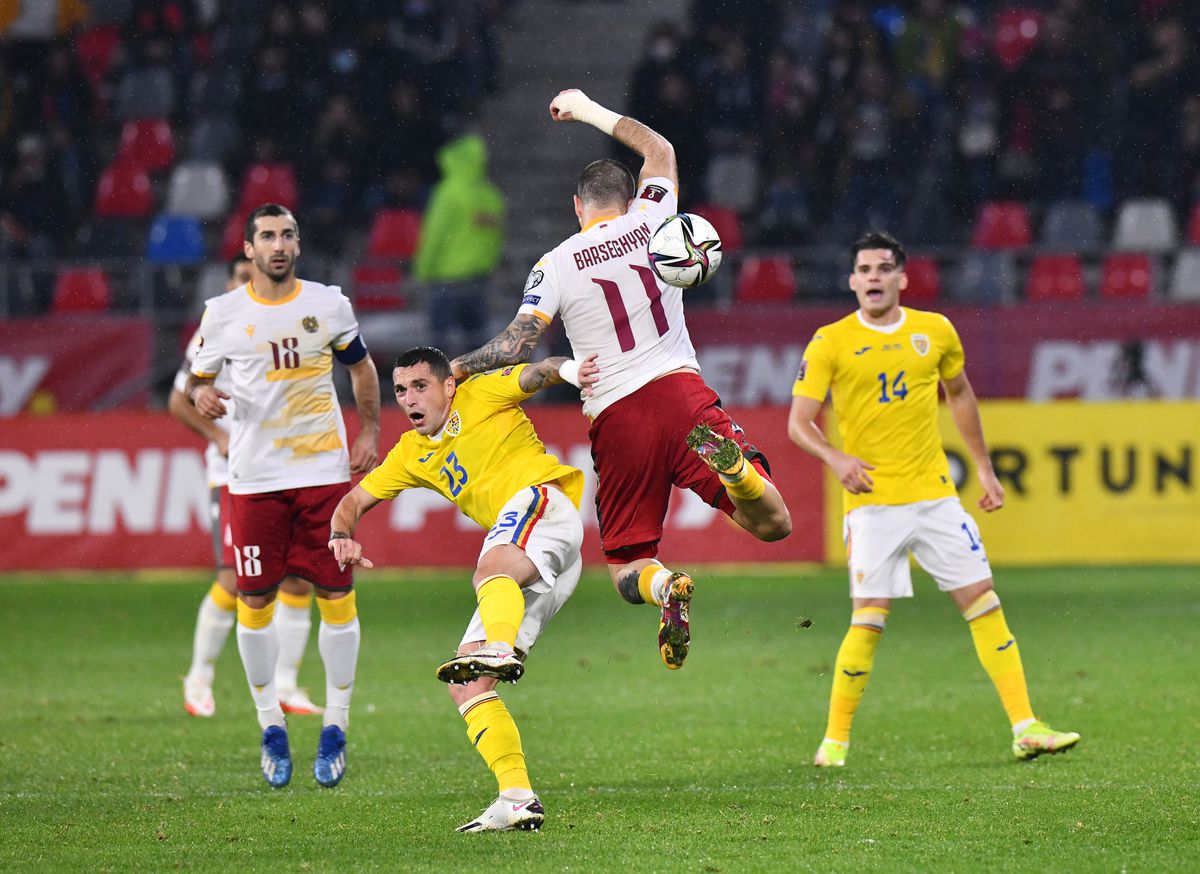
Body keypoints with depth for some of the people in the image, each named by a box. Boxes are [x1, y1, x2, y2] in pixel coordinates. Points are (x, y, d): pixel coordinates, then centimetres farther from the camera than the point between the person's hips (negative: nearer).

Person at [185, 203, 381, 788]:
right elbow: (197, 377, 10)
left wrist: (370, 431, 9)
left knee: (336, 596, -2)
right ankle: (270, 727, 15)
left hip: (325, 470, 0)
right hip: (254, 474, 0)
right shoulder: (222, 314, 1)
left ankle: (335, 727, 9)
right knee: (254, 601, 0)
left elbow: (361, 366, 18)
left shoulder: (329, 304, 3)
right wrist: (199, 394, -13)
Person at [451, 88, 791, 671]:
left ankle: (664, 587, -29)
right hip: (680, 393, 1)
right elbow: (659, 150, 30)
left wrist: (460, 366, 16)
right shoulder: (651, 222, 10)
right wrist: (590, 112, 40)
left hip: (615, 418, -1)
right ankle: (732, 465, -36)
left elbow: (517, 345, -2)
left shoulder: (556, 264, 4)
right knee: (772, 525, -1)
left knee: (626, 568, 10)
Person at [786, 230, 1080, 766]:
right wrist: (836, 459, -23)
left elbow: (960, 395, 23)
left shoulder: (935, 332, 7)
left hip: (935, 494, 4)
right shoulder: (830, 343, -3)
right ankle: (834, 741, 2)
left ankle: (1025, 727, 3)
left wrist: (984, 468, 21)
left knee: (982, 600, 0)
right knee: (869, 618, -11)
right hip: (872, 501, -4)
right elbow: (799, 422, -4)